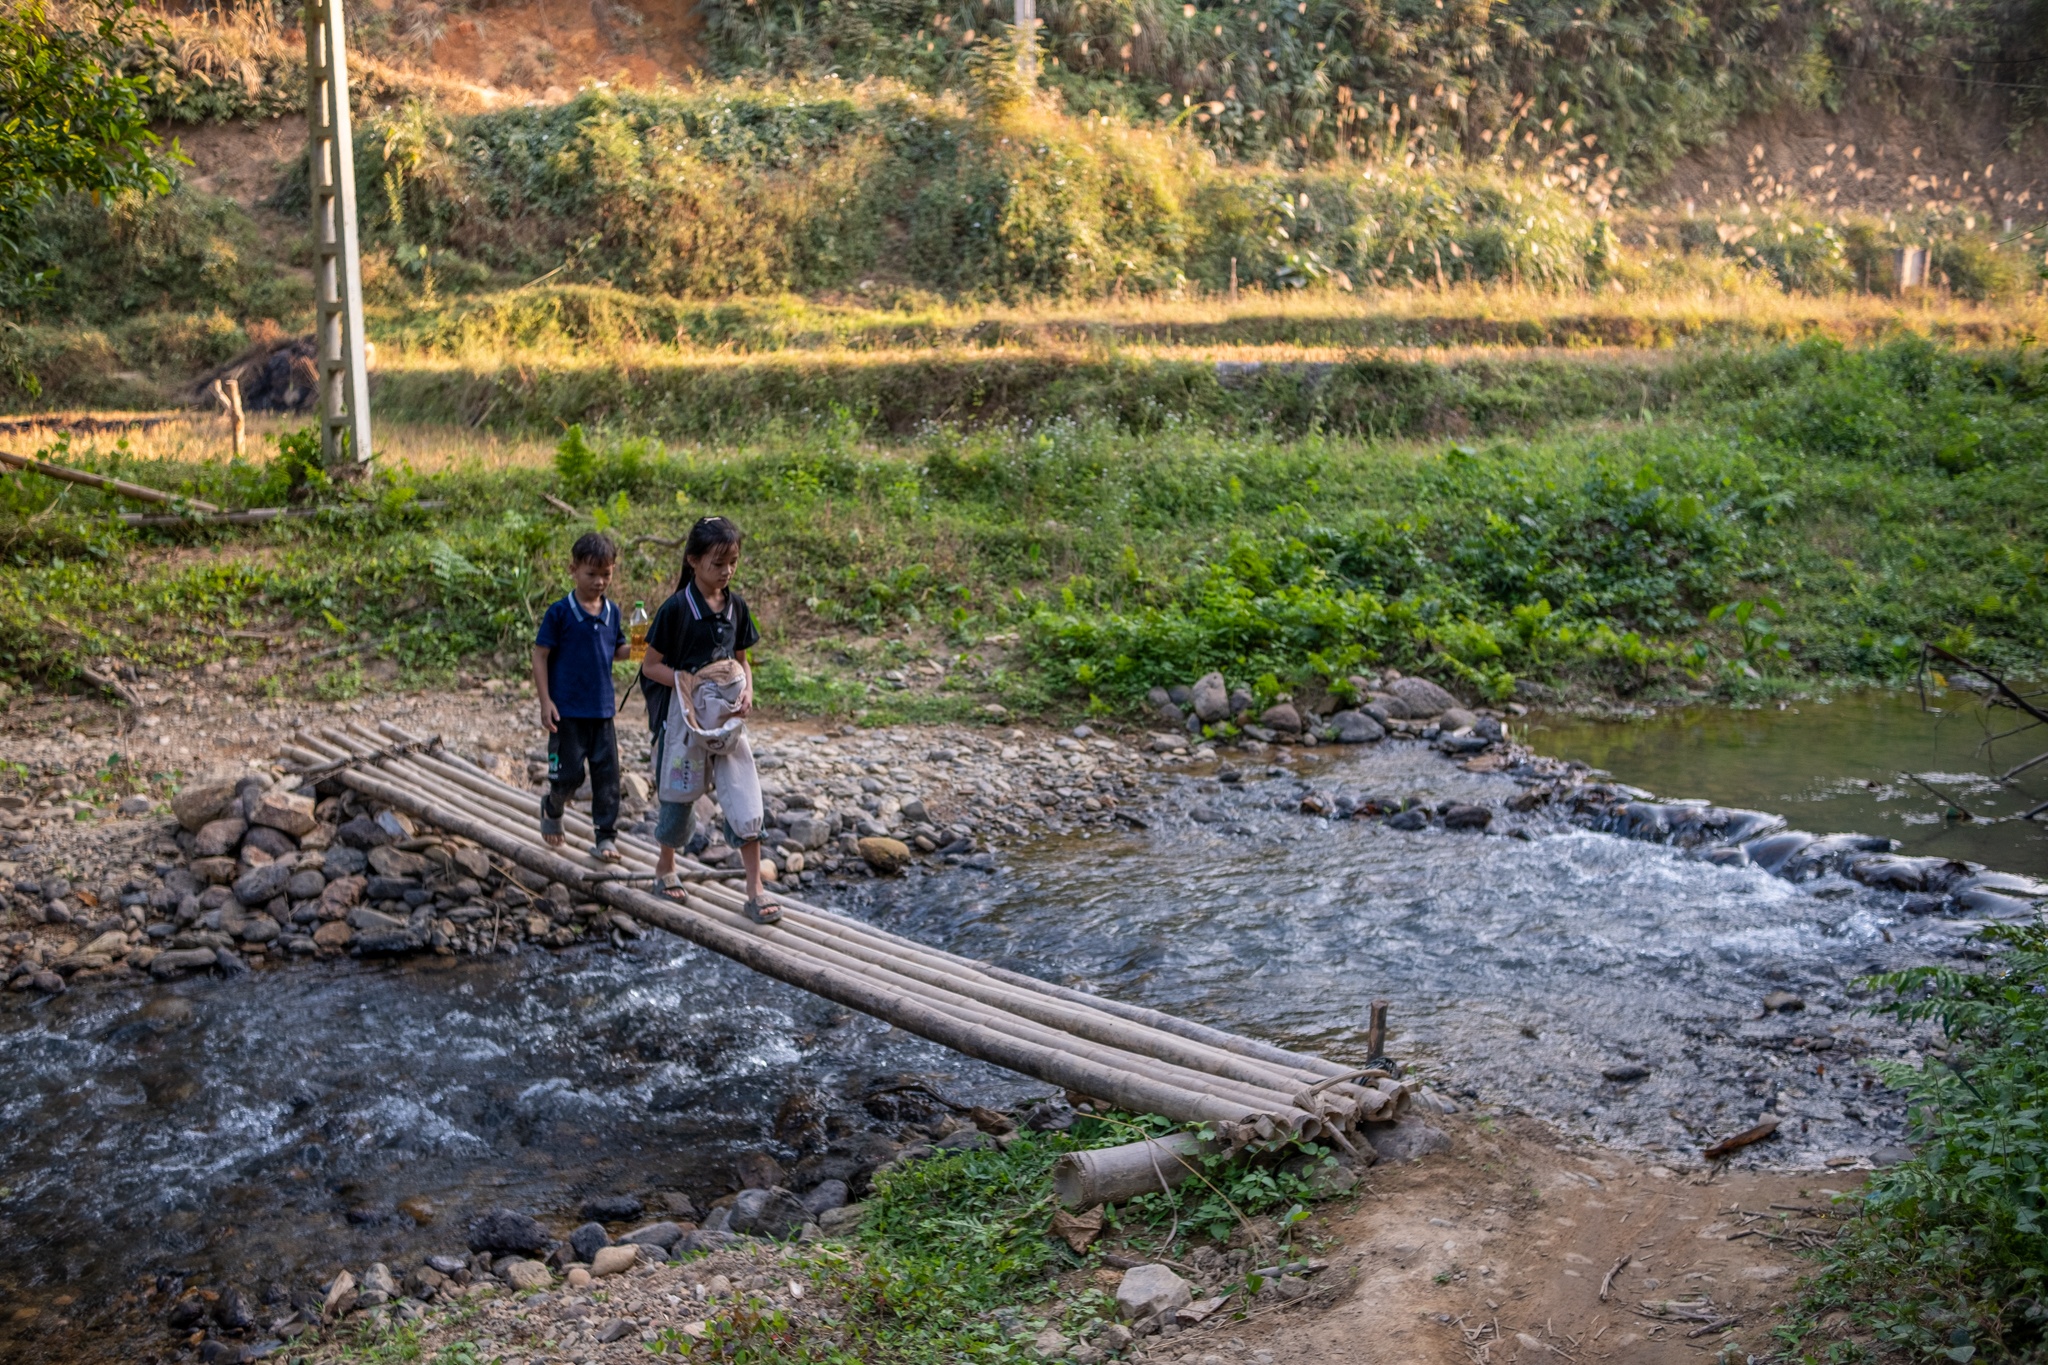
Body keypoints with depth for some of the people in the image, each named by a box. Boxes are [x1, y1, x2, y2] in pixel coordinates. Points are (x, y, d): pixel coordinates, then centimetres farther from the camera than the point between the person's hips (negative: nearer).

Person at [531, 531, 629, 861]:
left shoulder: (611, 611, 7)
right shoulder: (561, 612, -9)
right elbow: (540, 655, -7)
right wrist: (545, 701, -12)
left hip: (603, 710, 5)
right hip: (567, 711, -4)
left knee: (607, 774, 3)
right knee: (569, 773, 1)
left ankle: (606, 837, 11)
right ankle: (552, 809, 33)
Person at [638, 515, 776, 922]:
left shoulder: (736, 606, 2)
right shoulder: (677, 609, -13)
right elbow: (650, 666, -9)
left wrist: (747, 691, -6)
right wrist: (694, 684, -19)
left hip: (728, 717, 4)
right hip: (686, 715, -4)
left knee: (745, 799, -4)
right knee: (681, 795, 11)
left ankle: (755, 892, 0)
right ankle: (666, 864, 39)